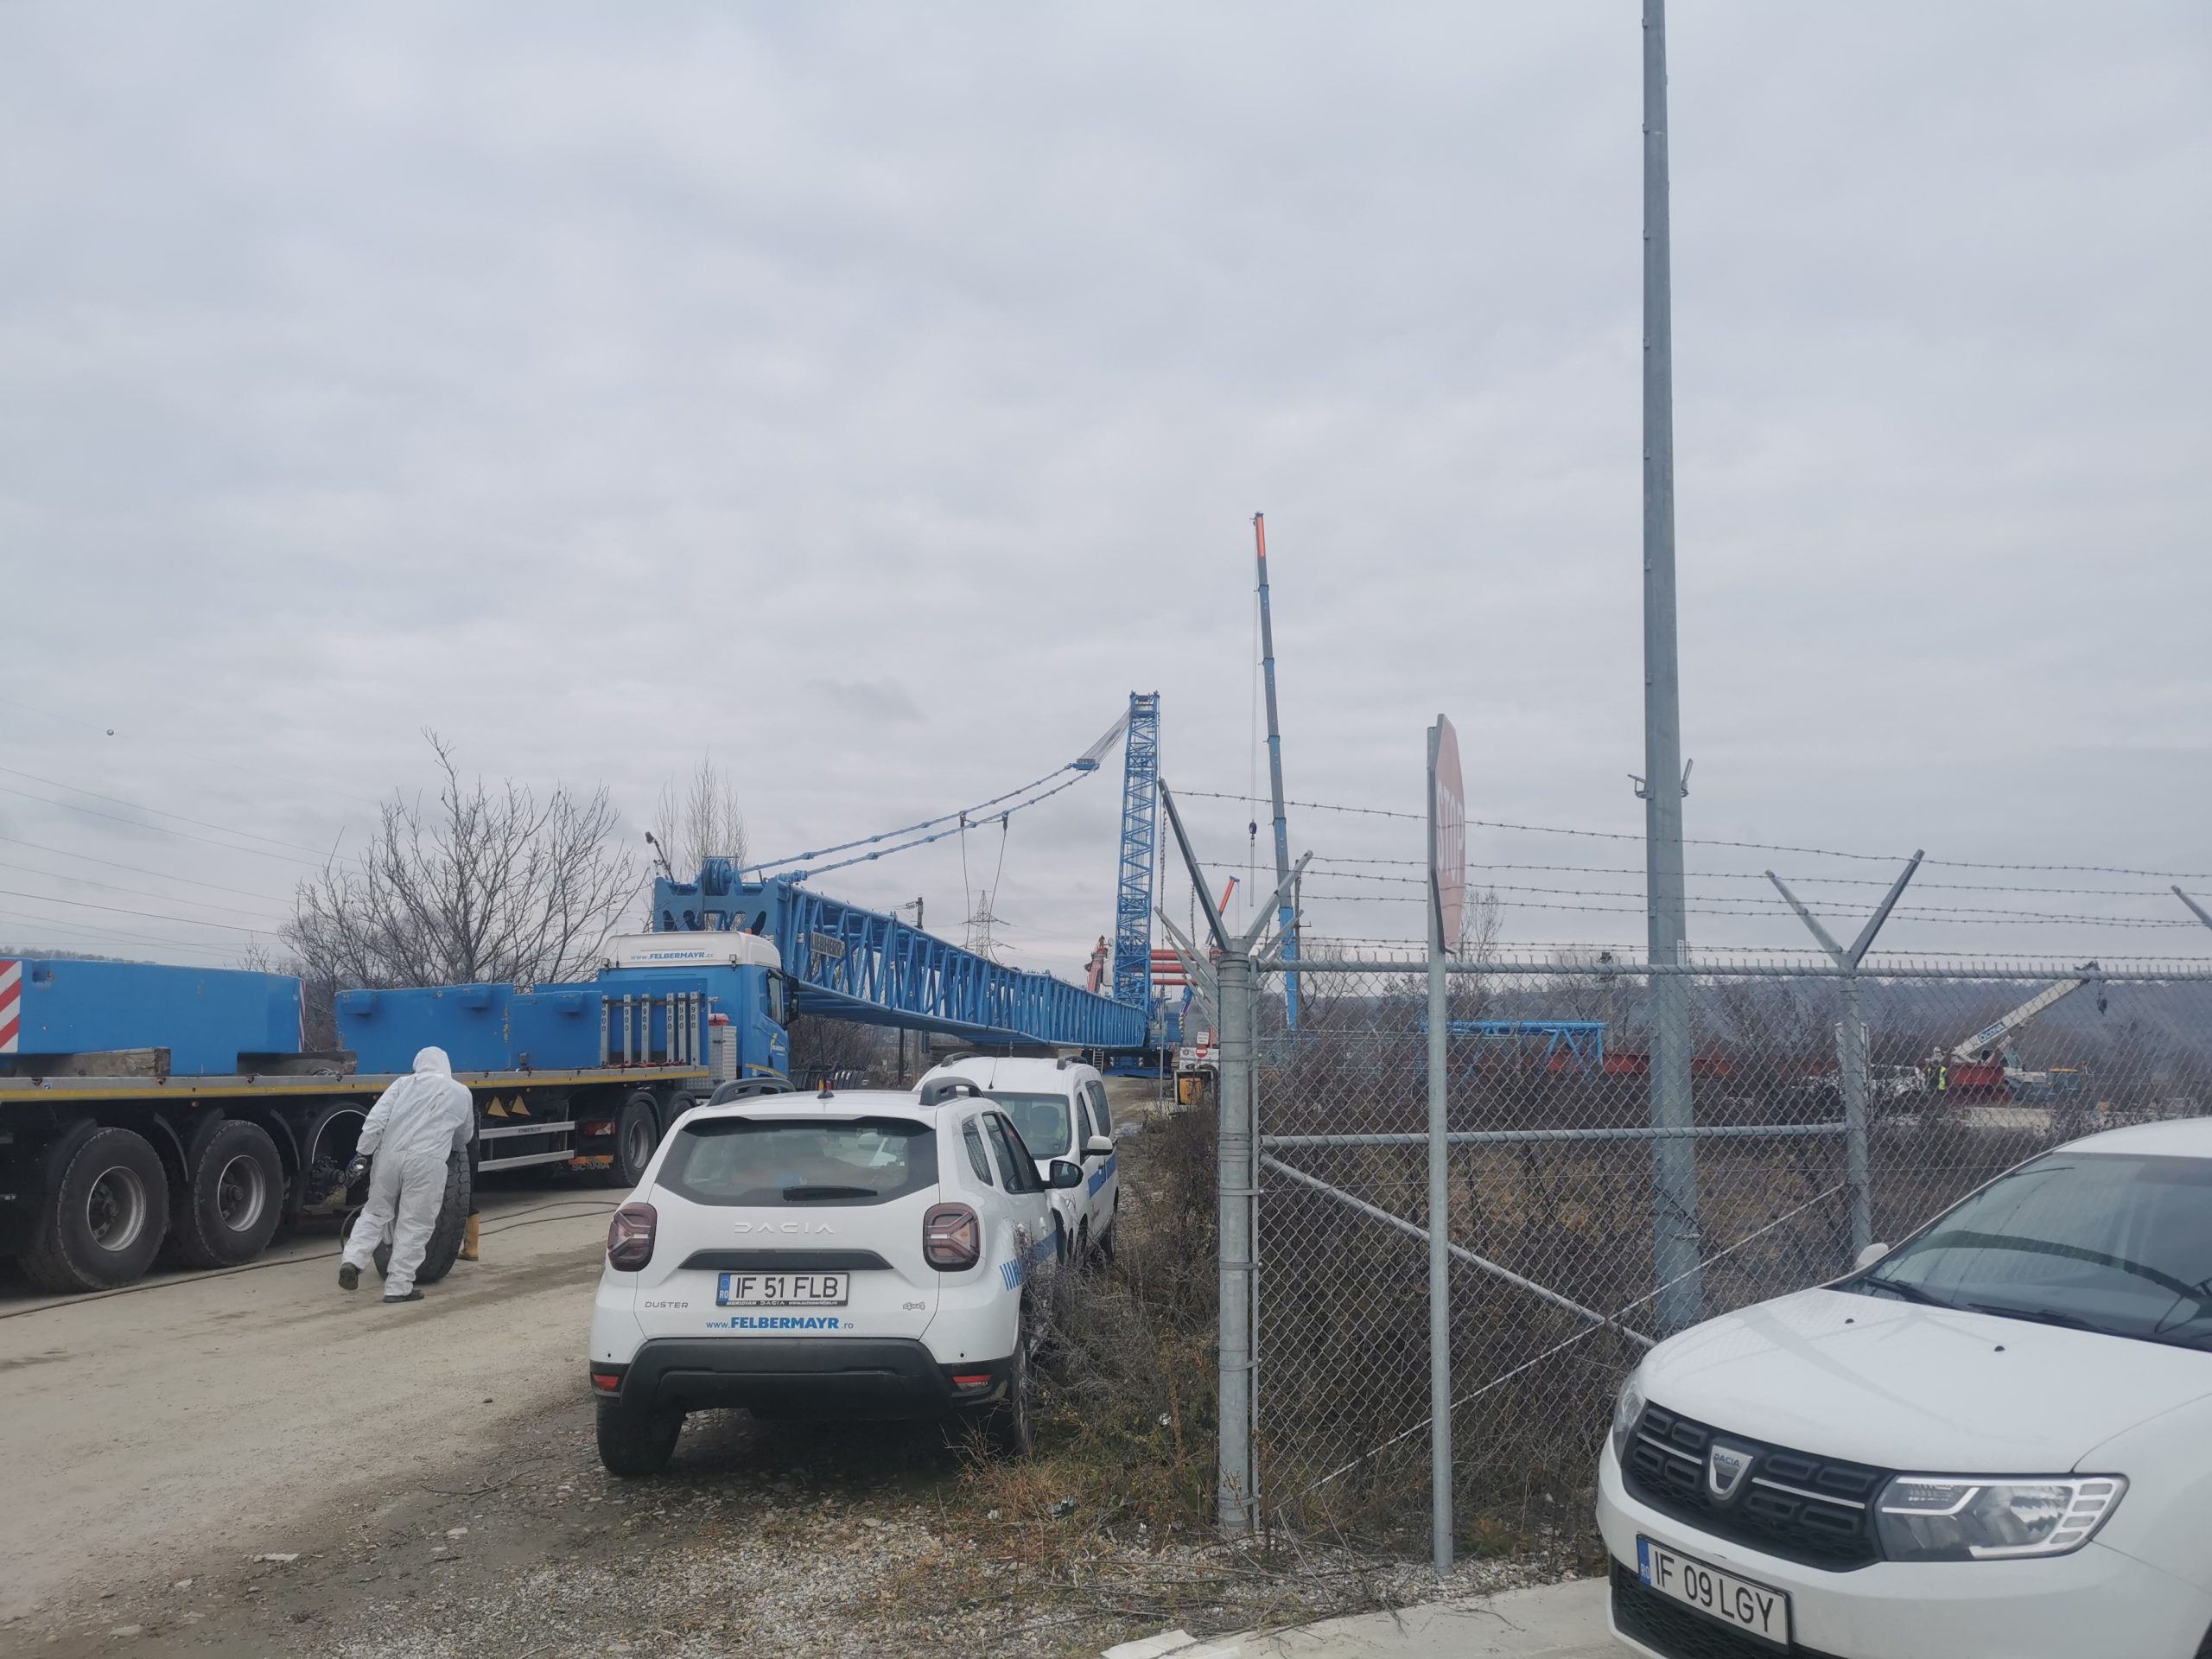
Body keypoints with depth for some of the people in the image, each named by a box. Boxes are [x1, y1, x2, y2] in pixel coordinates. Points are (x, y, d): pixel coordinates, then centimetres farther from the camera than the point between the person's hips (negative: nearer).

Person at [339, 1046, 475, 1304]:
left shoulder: (404, 1083, 17)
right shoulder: (461, 1093, 19)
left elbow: (375, 1120, 3)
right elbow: (464, 1138, 31)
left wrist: (362, 1153, 5)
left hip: (390, 1155, 2)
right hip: (426, 1161, -2)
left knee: (375, 1212, 19)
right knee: (414, 1225, 4)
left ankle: (353, 1260, 2)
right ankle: (399, 1287, 3)